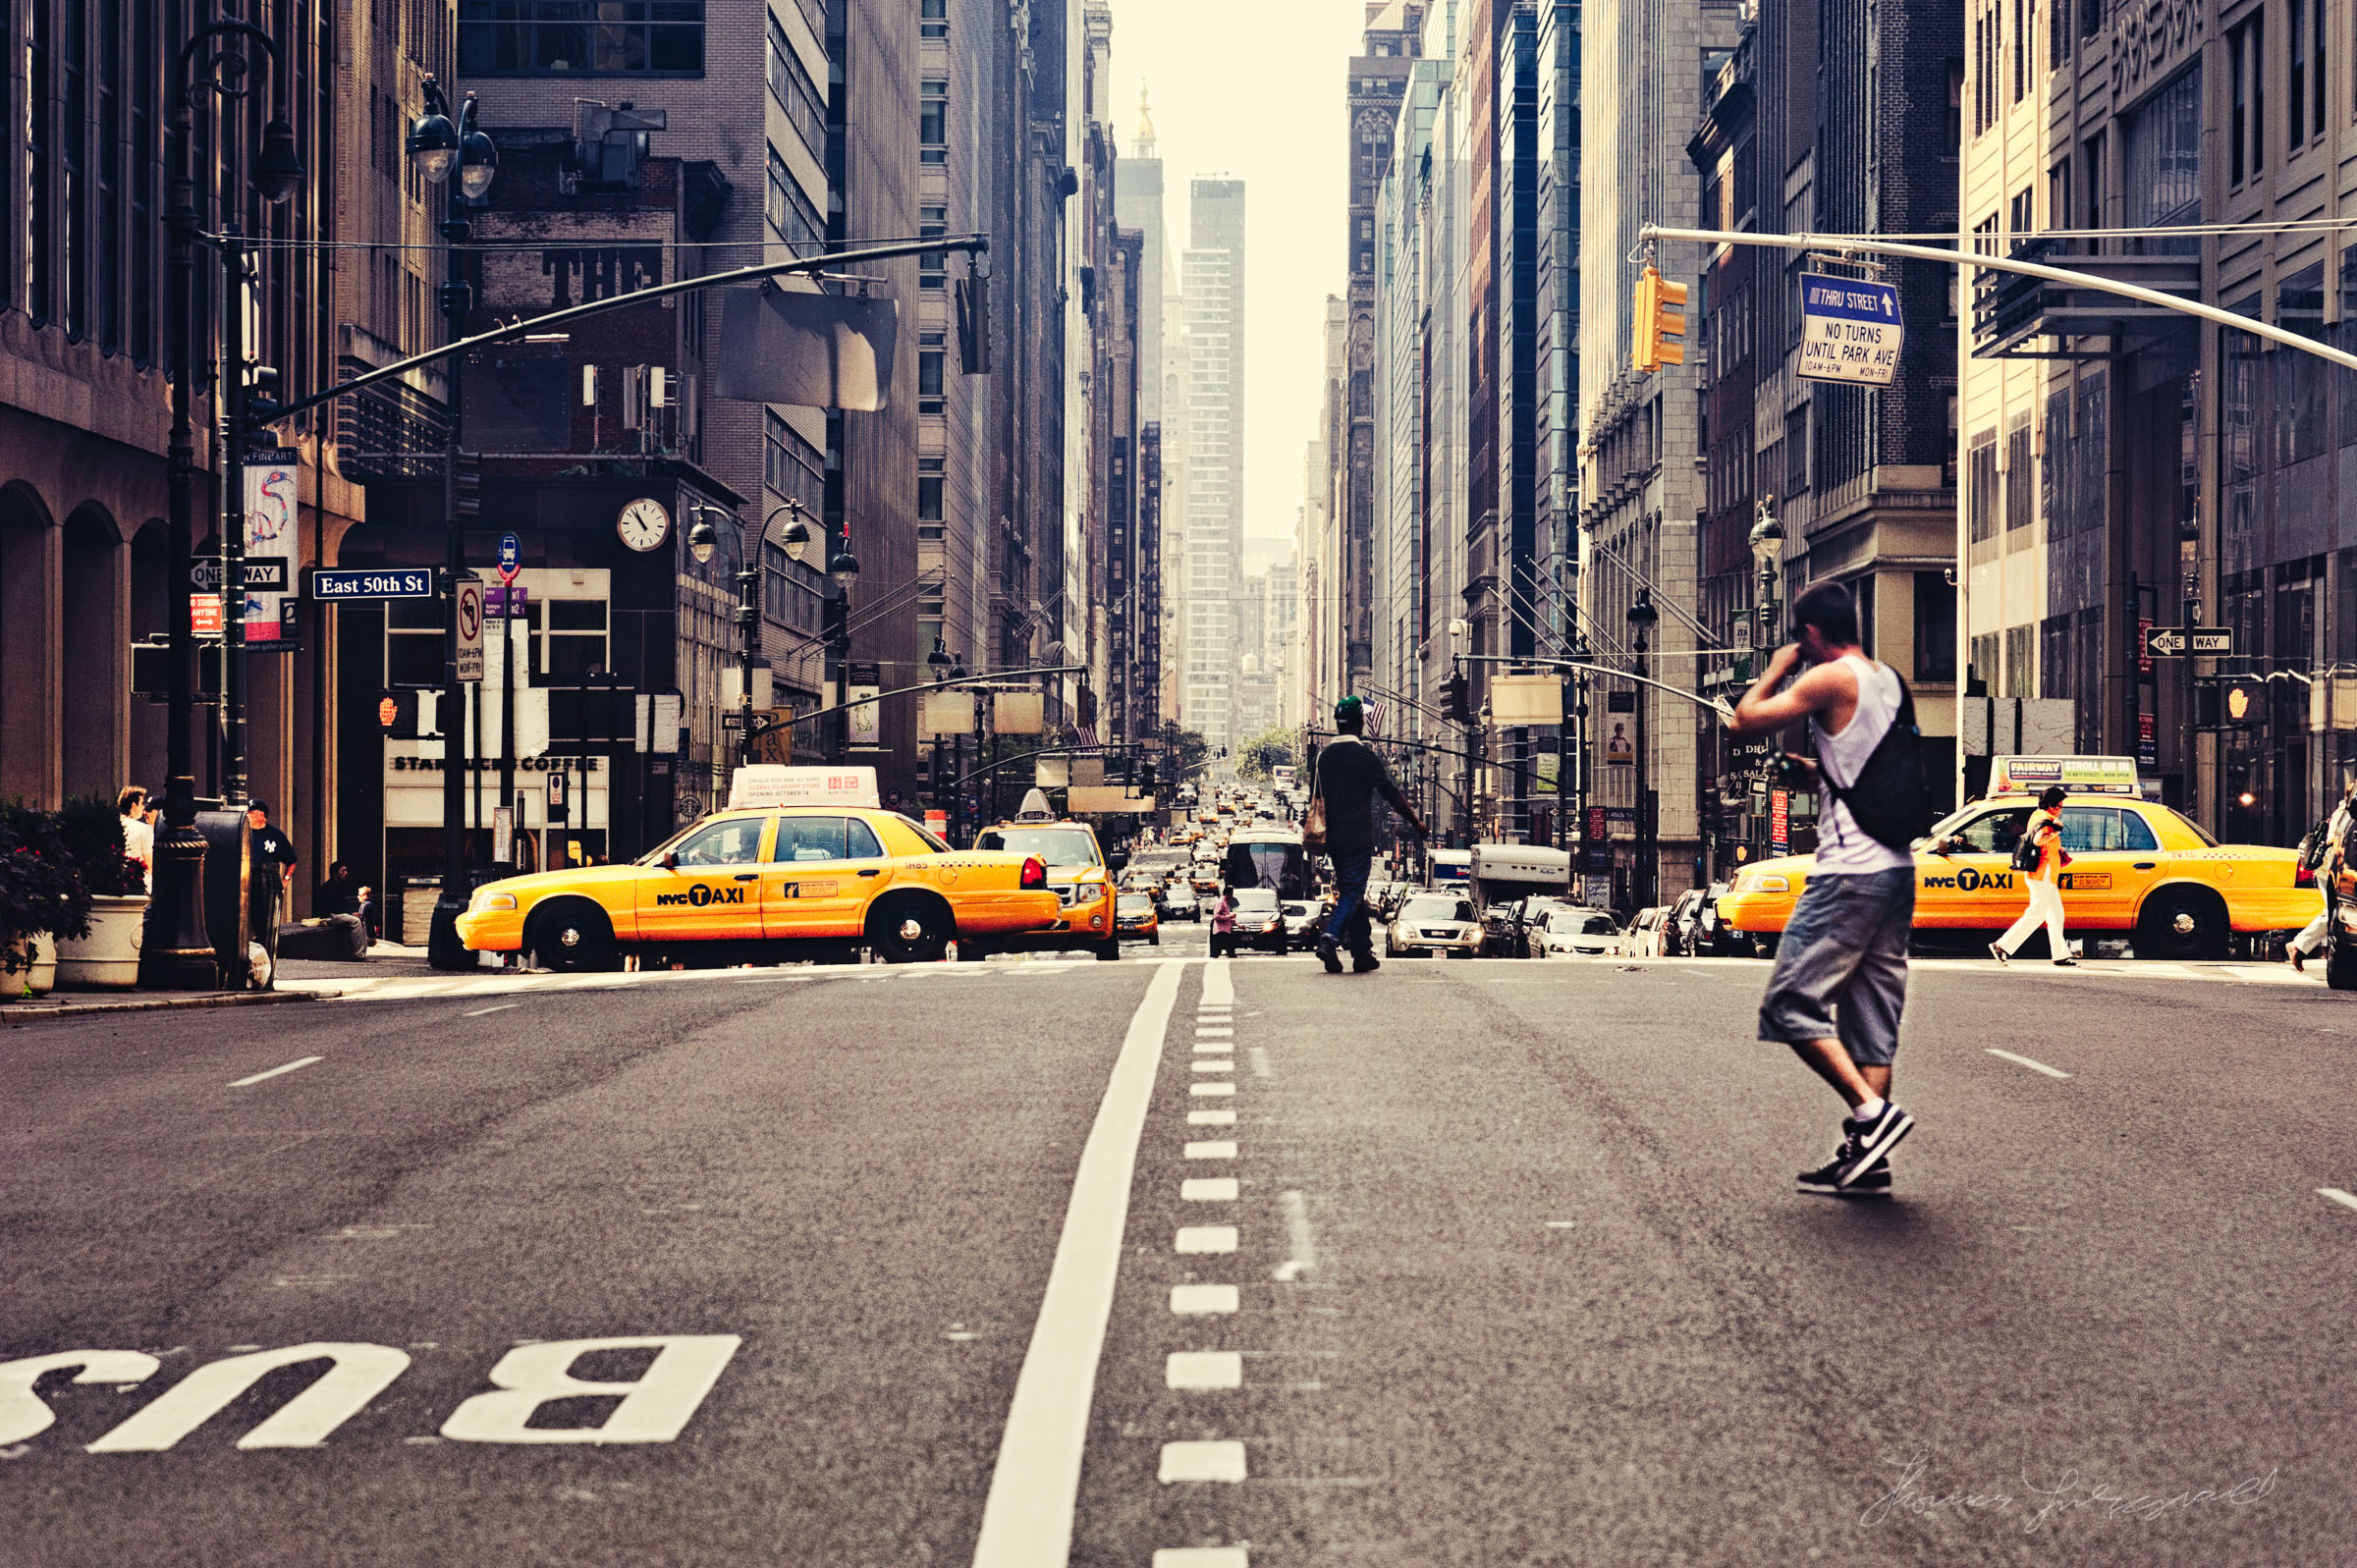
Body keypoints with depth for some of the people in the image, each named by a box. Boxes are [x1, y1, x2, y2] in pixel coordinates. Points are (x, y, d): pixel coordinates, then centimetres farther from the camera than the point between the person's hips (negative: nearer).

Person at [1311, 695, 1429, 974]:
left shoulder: (1324, 756, 8)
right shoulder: (1364, 755, -11)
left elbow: (1315, 794, 15)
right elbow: (1390, 791, -9)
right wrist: (1415, 821, 0)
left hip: (1333, 838, 6)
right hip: (1358, 837, -6)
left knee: (1351, 891, 13)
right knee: (1353, 893, -4)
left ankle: (1363, 953, 15)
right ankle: (1330, 939, -24)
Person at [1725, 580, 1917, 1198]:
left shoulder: (1832, 679, -10)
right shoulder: (1891, 681, 15)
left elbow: (1743, 722, -8)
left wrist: (1777, 668, 5)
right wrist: (1817, 769, 31)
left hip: (1850, 873, -9)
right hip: (1898, 869, 9)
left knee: (1791, 1005, -4)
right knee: (1871, 1018, 8)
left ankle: (1872, 1112, -12)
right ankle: (1866, 1157, 8)